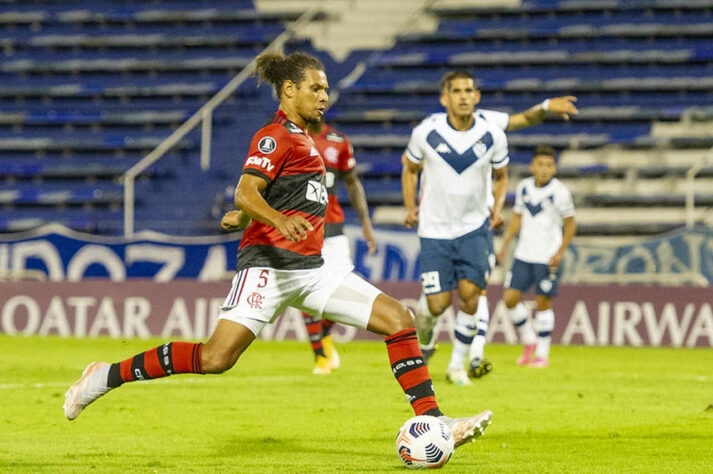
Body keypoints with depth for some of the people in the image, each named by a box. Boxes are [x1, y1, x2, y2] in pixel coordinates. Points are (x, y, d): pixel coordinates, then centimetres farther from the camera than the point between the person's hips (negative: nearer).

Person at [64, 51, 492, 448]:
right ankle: (106, 378, -7)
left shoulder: (302, 138, 20)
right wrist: (279, 221, -36)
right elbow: (245, 194, -21)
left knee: (399, 320, -2)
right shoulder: (276, 136, -7)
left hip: (311, 269, 9)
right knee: (217, 357, -19)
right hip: (269, 264, -9)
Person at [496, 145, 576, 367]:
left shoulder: (560, 192, -10)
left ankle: (542, 353, 10)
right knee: (510, 298, -2)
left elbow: (570, 225, -4)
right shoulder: (524, 187, 4)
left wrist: (560, 253, -12)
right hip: (524, 255, 5)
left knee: (542, 302, -2)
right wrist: (505, 245, 9)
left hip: (548, 257, -5)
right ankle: (529, 342, 17)